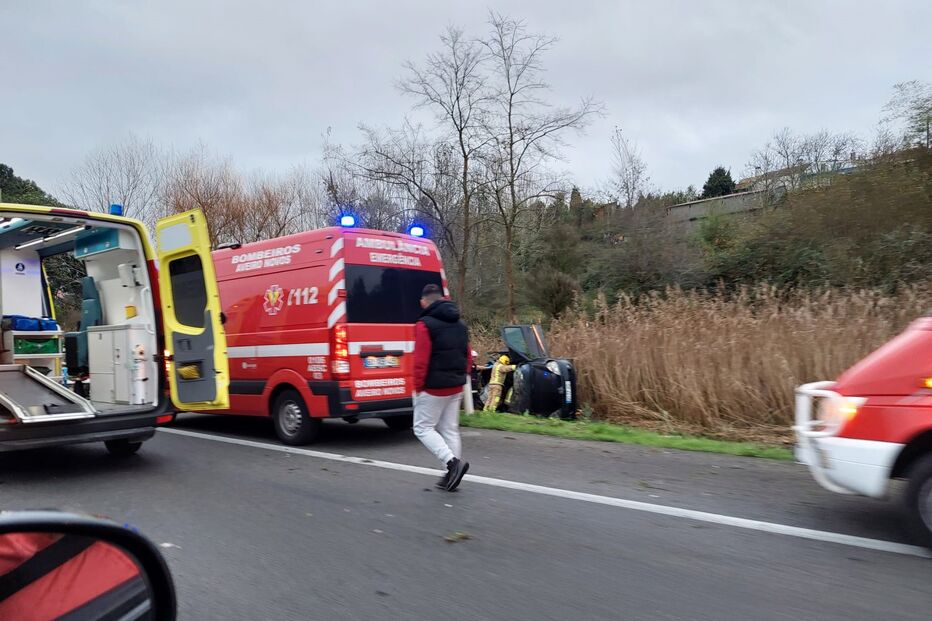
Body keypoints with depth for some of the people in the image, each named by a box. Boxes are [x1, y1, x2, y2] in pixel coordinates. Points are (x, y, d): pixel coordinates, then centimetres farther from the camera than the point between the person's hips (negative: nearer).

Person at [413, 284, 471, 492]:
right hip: (456, 387, 7)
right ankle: (452, 474, 17)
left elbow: (421, 361, -17)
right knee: (450, 430, 14)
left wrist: (418, 387, -8)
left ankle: (453, 461, -13)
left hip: (433, 388, -7)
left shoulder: (425, 324, -12)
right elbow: (467, 357, 14)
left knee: (423, 428, 4)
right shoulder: (460, 325, 12)